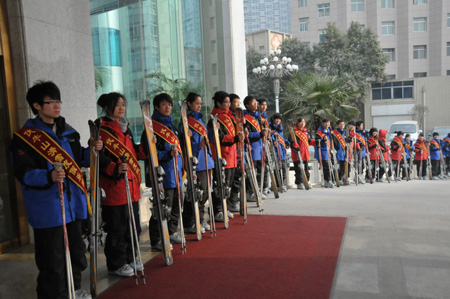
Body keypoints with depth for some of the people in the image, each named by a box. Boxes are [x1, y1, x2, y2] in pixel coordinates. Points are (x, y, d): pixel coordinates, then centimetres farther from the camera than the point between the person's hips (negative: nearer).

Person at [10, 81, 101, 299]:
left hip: (73, 202, 7)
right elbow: (23, 172, -15)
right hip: (47, 207, -6)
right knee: (52, 259, 1)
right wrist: (48, 176, -32)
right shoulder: (24, 137, -9)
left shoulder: (68, 131, 11)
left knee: (76, 250, 19)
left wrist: (93, 150, 0)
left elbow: (79, 159, 19)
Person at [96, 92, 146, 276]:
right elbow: (99, 158, -16)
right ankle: (116, 264, 17)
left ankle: (129, 259, 31)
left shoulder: (125, 128, 17)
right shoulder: (101, 129, -9)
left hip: (131, 185, 8)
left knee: (133, 224, 15)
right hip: (113, 186, -8)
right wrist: (115, 168, -29)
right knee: (117, 228, 0)